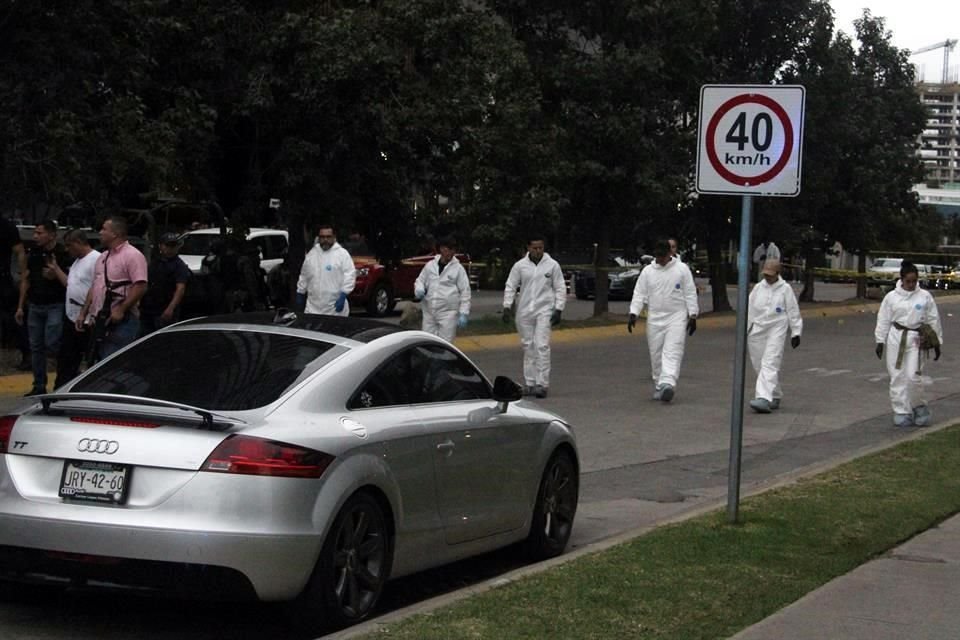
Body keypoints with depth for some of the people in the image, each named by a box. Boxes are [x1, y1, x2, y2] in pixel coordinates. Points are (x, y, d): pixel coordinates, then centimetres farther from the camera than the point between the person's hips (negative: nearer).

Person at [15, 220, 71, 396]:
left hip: (55, 306, -6)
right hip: (35, 306, 6)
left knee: (51, 344, -13)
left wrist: (56, 274, -25)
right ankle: (39, 386, 15)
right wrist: (21, 306, 13)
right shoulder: (33, 253, 9)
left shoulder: (63, 254, -9)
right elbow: (26, 279, 14)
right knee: (36, 347, 8)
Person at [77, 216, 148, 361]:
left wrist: (121, 310, -22)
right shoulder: (102, 257, 19)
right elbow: (94, 288, 23)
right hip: (101, 321, 9)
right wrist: (83, 313, 17)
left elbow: (140, 287, -19)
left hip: (121, 321, -9)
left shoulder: (132, 256, -11)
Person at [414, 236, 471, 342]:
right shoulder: (430, 265, 9)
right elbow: (420, 280, 19)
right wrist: (419, 289, -5)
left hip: (448, 313, -4)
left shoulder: (458, 268, -1)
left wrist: (463, 314, -9)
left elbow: (465, 292, -2)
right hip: (429, 312, 4)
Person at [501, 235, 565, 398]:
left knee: (542, 346, -12)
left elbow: (560, 288, 3)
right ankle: (529, 383, 14)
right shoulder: (520, 266, 3)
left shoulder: (552, 265, 0)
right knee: (528, 347, 7)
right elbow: (510, 287, 7)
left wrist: (558, 310, -5)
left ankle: (542, 384, -12)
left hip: (544, 311, -2)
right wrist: (507, 307, -2)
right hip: (525, 311, 3)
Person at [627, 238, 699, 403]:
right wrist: (633, 314, -7)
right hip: (655, 319, 3)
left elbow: (690, 294, 1)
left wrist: (692, 316, -4)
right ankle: (659, 387, 18)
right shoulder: (647, 271, 6)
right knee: (656, 354, 7)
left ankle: (667, 384, -29)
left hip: (676, 318, -3)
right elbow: (639, 294, 5)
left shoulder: (682, 269, 0)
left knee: (672, 352, -16)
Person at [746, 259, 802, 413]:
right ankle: (775, 397, 26)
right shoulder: (758, 288, 8)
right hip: (757, 330, 5)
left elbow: (793, 312, 3)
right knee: (759, 365, 8)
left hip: (776, 331, -5)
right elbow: (749, 309, 12)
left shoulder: (785, 289, -1)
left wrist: (796, 333, 2)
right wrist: (744, 331, 11)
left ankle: (764, 399, -27)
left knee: (769, 364, -16)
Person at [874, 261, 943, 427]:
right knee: (897, 377, 2)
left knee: (912, 375, -11)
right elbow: (883, 320, 8)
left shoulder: (925, 296, 1)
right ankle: (902, 412, 12)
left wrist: (937, 342, 7)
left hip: (915, 339, -1)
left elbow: (933, 320, 6)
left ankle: (919, 406, 14)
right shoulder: (891, 297, 2)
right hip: (896, 338, 2)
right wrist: (880, 341, 5)